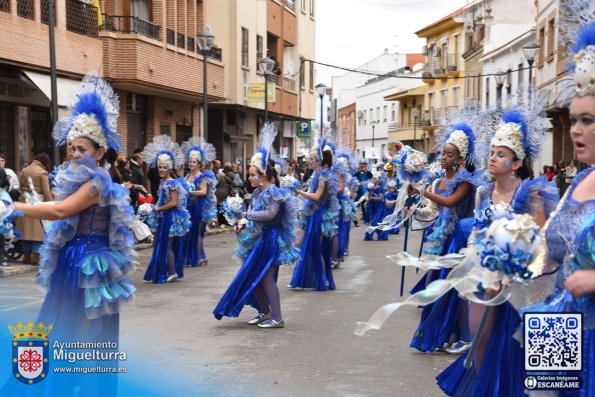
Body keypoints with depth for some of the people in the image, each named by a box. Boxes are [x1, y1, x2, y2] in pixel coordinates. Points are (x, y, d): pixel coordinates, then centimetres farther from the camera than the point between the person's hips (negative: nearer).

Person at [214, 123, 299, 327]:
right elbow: (252, 212, 16)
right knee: (254, 276, 12)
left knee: (266, 277, -8)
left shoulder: (274, 193, -15)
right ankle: (265, 312, 25)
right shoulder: (258, 192, 11)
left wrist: (247, 214, -17)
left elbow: (270, 214, -25)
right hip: (258, 238, 9)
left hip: (270, 239, -9)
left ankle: (277, 318, -2)